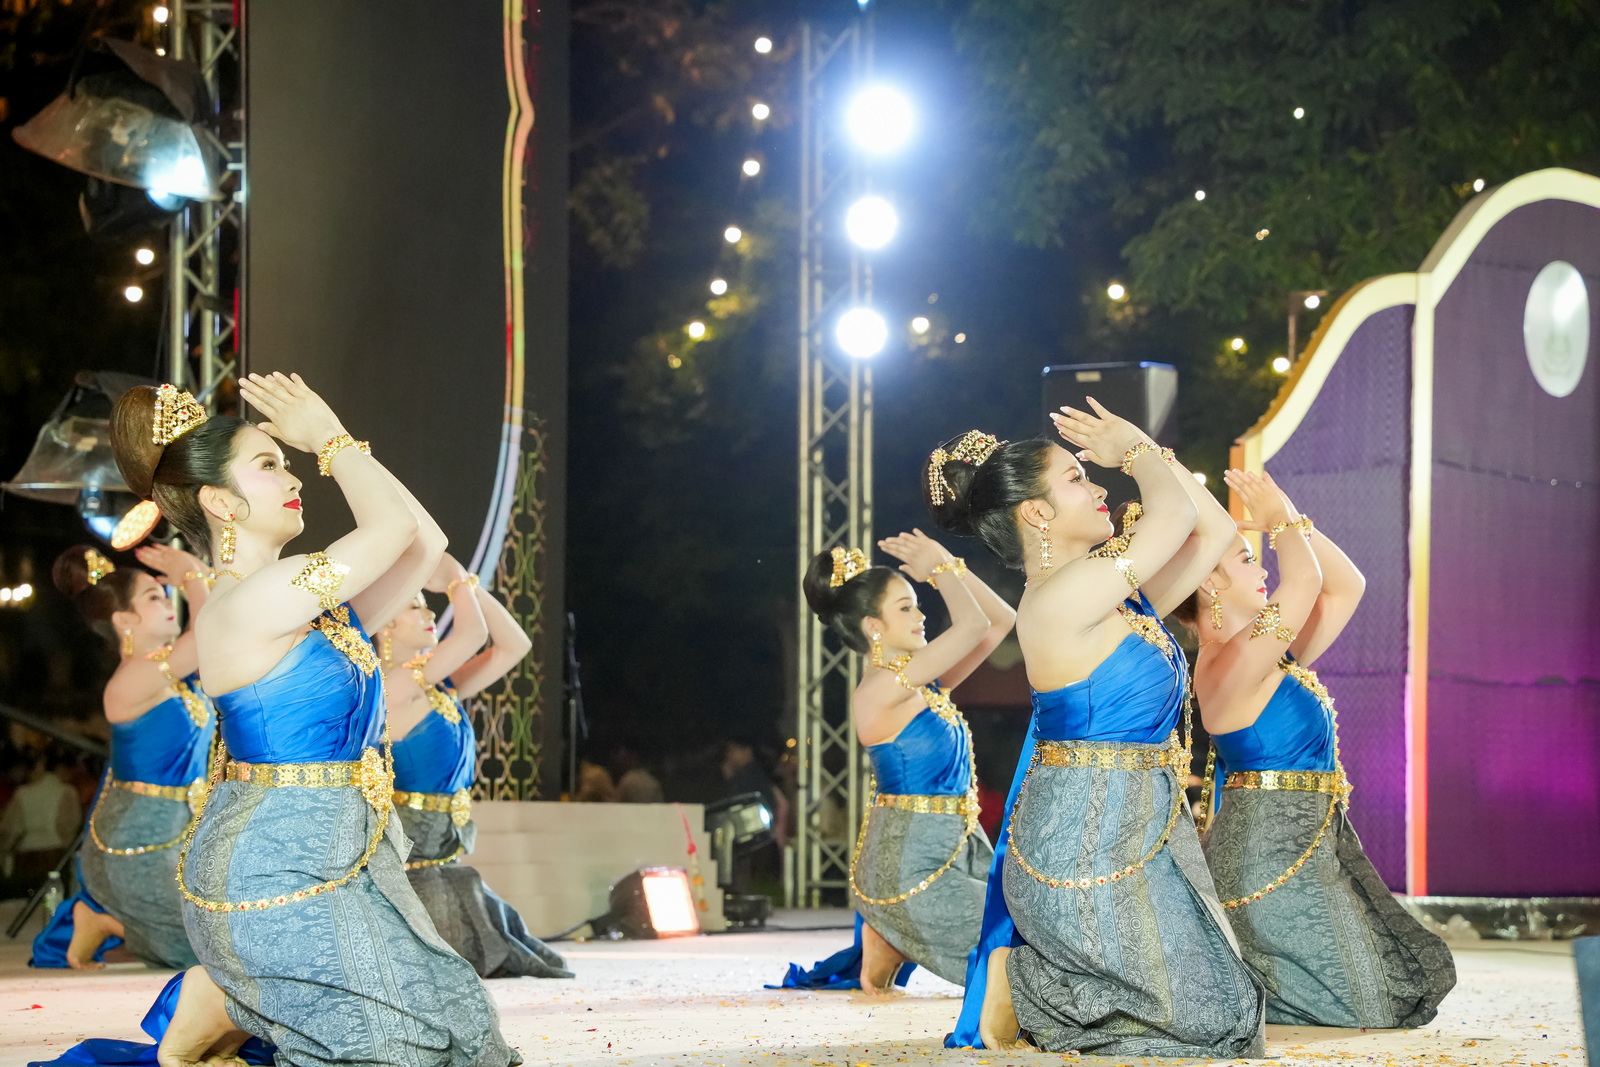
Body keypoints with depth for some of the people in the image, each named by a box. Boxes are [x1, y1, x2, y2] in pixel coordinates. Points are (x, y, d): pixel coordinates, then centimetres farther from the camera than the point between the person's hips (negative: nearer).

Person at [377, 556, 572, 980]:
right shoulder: (396, 686, -15)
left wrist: (466, 581, 9)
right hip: (414, 871, -9)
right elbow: (473, 633, -20)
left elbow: (514, 645, 14)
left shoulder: (439, 687, 12)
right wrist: (456, 578, -4)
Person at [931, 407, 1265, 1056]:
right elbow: (1176, 516, -17)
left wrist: (1141, 447, 12)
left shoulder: (1119, 595, 9)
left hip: (1137, 833, 10)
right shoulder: (1059, 599, -20)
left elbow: (1213, 530, 16)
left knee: (1220, 996, 13)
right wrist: (1134, 452, 2)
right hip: (1089, 847, -10)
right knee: (1211, 1014, -4)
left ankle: (1022, 972, 18)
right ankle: (1014, 983, 3)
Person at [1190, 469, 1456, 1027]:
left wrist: (1291, 517, 10)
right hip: (1273, 855, -10)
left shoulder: (1275, 658, 12)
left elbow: (1346, 586, 17)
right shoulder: (1230, 665, -18)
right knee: (1346, 1018, -8)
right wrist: (1280, 521, -8)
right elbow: (1306, 579, -26)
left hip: (1310, 849, 10)